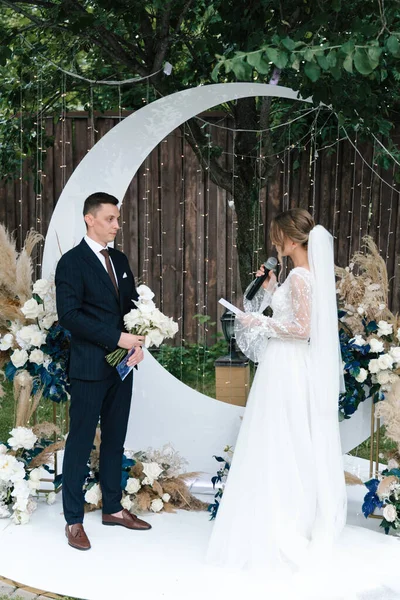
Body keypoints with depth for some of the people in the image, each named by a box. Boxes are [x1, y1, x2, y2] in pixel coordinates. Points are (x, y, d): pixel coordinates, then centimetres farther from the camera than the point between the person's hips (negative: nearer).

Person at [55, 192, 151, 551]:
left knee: (115, 438, 14)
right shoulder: (72, 262, -9)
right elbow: (69, 314, -17)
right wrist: (117, 338, -20)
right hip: (90, 366, -7)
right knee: (80, 441, 2)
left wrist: (138, 343, -5)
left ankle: (113, 508, 27)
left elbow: (133, 305, 14)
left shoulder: (120, 260, 12)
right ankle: (74, 521, 12)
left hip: (122, 363, 7)